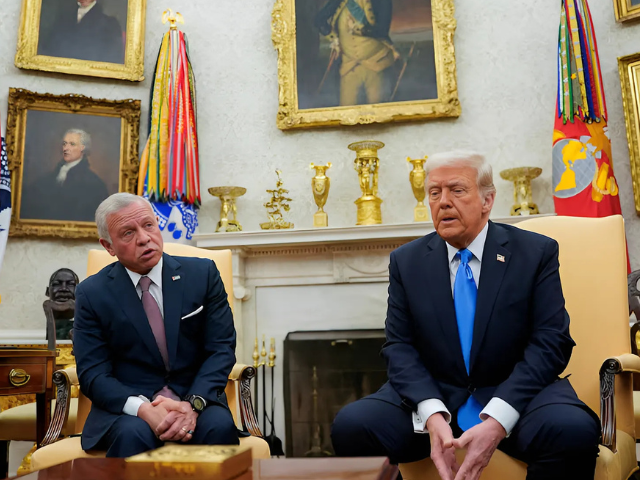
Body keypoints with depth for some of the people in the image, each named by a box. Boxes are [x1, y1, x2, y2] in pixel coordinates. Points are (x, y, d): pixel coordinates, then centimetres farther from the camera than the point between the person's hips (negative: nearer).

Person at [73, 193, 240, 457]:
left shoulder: (202, 273, 2)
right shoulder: (91, 293, 1)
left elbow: (222, 348, -1)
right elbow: (93, 373, -3)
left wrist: (193, 404, -19)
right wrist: (143, 409, -22)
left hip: (196, 398, 1)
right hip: (126, 407, -1)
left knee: (219, 426, -30)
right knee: (133, 434, -33)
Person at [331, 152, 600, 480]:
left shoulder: (537, 252, 1)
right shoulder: (405, 261, 6)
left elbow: (550, 342, -6)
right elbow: (399, 346, 0)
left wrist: (497, 420, -21)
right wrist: (432, 414, -20)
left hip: (513, 394, 0)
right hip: (430, 394, 1)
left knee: (574, 431, -31)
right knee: (350, 426, -23)